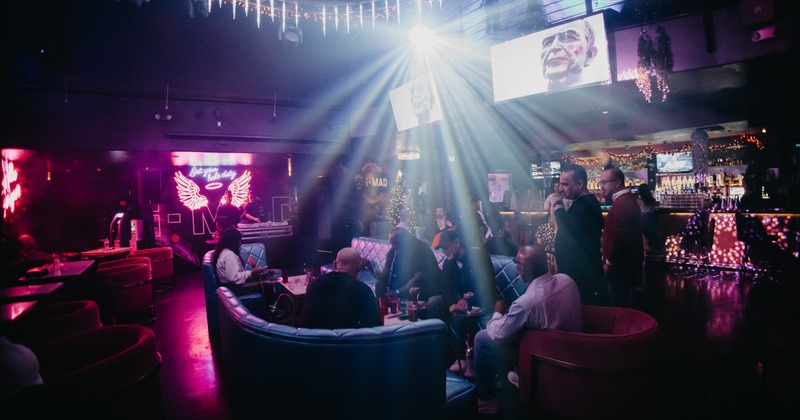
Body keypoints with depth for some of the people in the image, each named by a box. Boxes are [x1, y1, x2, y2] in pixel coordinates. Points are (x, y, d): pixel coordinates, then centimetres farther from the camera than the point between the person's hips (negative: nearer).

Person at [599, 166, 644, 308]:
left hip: (621, 265, -10)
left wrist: (609, 262, -15)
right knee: (625, 302, 20)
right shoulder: (627, 200, 13)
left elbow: (620, 238, -26)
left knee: (619, 306, 0)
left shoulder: (622, 203, -21)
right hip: (627, 263, 10)